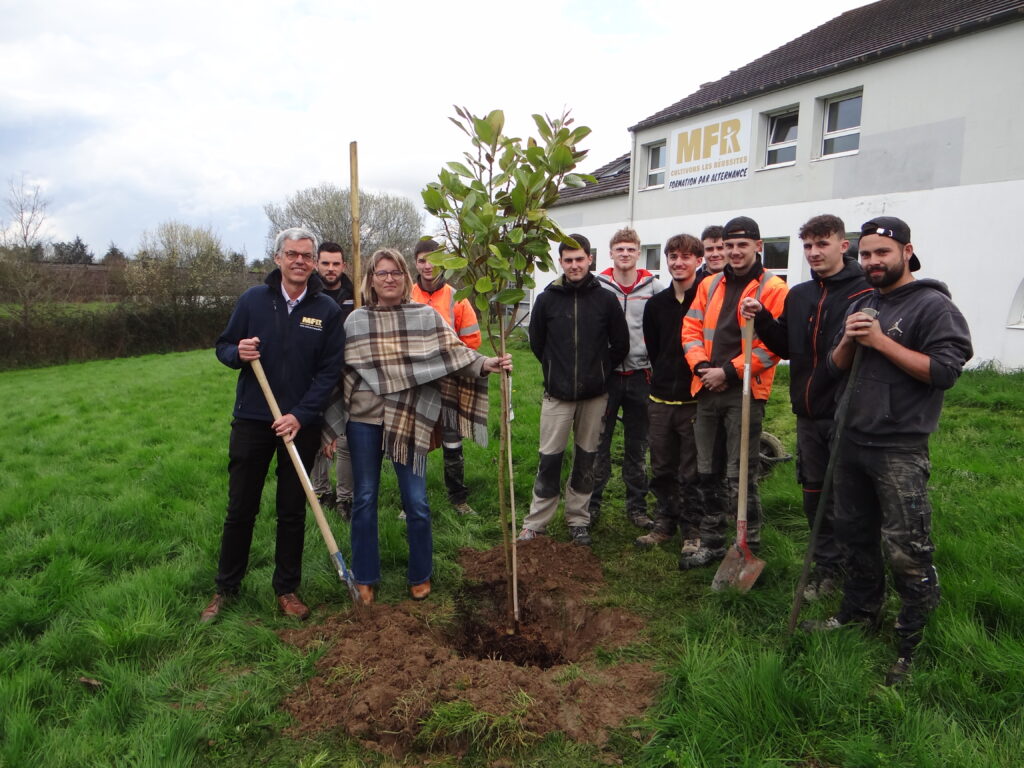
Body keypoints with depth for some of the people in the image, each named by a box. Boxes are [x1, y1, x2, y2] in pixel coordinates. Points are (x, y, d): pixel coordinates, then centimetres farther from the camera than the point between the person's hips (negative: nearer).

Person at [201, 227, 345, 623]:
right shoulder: (253, 299, 0)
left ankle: (287, 589, 25)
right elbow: (223, 346, 8)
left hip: (301, 424, 0)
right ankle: (225, 589, 26)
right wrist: (238, 353, -16)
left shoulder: (327, 310, -3)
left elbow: (330, 371, -5)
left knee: (293, 512, 10)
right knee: (240, 509, 9)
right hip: (251, 420, 0)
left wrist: (301, 415, -14)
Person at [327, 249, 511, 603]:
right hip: (364, 418, 1)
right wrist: (331, 428, 7)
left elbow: (453, 352, -6)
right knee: (364, 498, 10)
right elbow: (339, 373, 7)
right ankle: (364, 578, 25)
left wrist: (485, 364, -25)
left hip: (410, 420, -1)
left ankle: (420, 575, 23)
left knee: (416, 502, 3)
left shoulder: (425, 317, 1)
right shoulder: (355, 321, 4)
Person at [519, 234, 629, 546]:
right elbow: (536, 342, 10)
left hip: (594, 395, 1)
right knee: (549, 459, 2)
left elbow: (621, 345, 5)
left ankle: (578, 519, 25)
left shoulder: (605, 299, -3)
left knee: (586, 459, 11)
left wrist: (599, 371, 9)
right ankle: (535, 523, 13)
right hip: (557, 395, -1)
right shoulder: (547, 299, -2)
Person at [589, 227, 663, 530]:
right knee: (599, 443, 6)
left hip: (640, 376, 1)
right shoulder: (597, 287, -1)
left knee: (638, 447, 10)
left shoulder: (654, 288, 2)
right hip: (605, 374, -1)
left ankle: (636, 506, 22)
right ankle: (592, 503, 18)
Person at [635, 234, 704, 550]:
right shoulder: (656, 304, 9)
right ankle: (665, 522, 29)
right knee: (661, 470, 14)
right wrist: (665, 379, 13)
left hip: (695, 401, -5)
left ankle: (693, 530, 19)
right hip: (661, 400, 5)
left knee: (692, 473, 5)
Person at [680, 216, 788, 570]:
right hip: (707, 389, 6)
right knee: (706, 471, 13)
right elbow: (691, 328, 10)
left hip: (745, 392, -6)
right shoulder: (709, 285, 14)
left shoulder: (773, 288, -4)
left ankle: (748, 549, 14)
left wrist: (729, 371, -15)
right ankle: (711, 543, 27)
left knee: (741, 475, -1)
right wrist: (702, 365, -7)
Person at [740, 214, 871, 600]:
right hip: (808, 413, 7)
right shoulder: (798, 295, 12)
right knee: (814, 493, 15)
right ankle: (827, 567, 31)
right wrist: (762, 319, 3)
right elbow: (785, 348, 16)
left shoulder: (865, 292, -11)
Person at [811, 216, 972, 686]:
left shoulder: (932, 305, -8)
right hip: (852, 440, 8)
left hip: (899, 449, -8)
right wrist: (847, 341, -5)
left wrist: (881, 341, -19)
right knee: (854, 535, 19)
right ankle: (859, 612, 36)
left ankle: (913, 645, 11)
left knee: (906, 551, -3)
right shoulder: (861, 305, 15)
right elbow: (836, 367, 16)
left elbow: (945, 370, -18)